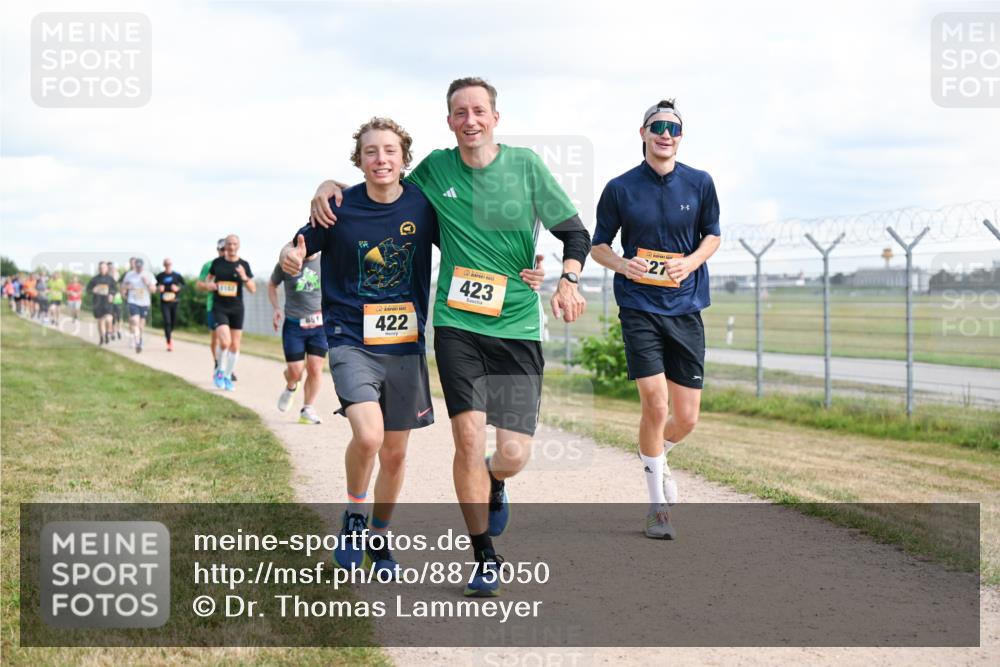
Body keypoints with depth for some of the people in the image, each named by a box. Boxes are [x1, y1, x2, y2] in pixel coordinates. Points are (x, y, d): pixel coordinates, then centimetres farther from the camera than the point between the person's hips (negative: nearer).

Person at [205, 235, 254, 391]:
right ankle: (220, 371, 5)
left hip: (237, 309, 2)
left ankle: (228, 377, 21)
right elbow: (209, 279, 17)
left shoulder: (243, 265, 0)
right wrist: (209, 284, -6)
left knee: (235, 346, 4)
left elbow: (253, 289, 0)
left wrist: (244, 278, -19)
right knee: (225, 342, -19)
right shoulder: (217, 262, 1)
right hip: (219, 308, -2)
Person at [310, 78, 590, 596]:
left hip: (518, 327, 0)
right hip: (456, 324, 0)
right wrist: (332, 185, 3)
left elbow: (575, 232, 5)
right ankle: (485, 558, 6)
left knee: (514, 454, -6)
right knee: (468, 436, -13)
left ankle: (493, 483, 35)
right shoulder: (435, 169, 4)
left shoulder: (525, 165, 0)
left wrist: (568, 281, -13)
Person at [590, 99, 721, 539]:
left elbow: (712, 235, 12)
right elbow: (598, 245, 8)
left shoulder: (699, 183, 3)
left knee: (686, 419, 3)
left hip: (686, 308, 2)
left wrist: (691, 262, -9)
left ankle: (656, 458, 39)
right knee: (655, 403, -15)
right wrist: (621, 265, -14)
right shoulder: (620, 188, 0)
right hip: (639, 308, -2)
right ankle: (658, 504, 2)